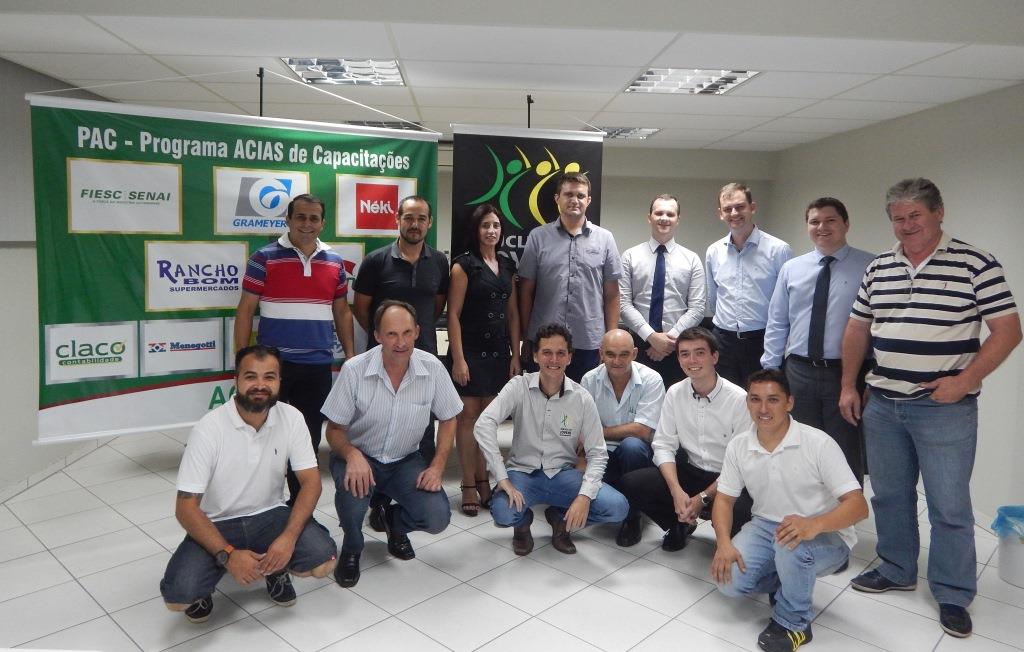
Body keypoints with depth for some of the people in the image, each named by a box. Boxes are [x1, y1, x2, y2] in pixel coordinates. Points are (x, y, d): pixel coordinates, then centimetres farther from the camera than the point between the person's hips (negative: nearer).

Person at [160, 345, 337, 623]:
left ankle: (276, 569, 12)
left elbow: (310, 481, -8)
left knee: (323, 560, -22)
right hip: (217, 524, -2)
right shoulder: (209, 428, -19)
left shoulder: (292, 418, -11)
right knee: (178, 595, -26)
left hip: (269, 516, 2)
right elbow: (186, 507, -16)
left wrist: (288, 537, -24)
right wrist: (227, 554, -27)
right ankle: (201, 588, 12)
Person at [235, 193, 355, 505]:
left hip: (318, 366, 3)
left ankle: (299, 504, 27)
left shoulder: (334, 262, 8)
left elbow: (342, 312, 14)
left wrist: (351, 356, 8)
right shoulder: (264, 258, -3)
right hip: (273, 363, -3)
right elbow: (245, 310, -2)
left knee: (309, 437, 11)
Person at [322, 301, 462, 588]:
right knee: (353, 488, -35)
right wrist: (352, 454, -33)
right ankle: (351, 550, 0)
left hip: (405, 460, 2)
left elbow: (448, 419, 0)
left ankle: (394, 521, 21)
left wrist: (437, 467, -11)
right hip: (359, 456, -2)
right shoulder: (354, 370, -20)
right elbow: (335, 430, -11)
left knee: (437, 517, -17)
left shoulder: (433, 368, -15)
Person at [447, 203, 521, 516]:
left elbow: (513, 313, 12)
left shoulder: (507, 265, 11)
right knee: (468, 416, 0)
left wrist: (516, 355, 7)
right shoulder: (464, 265, -5)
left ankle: (483, 480, 21)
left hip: (498, 351, 5)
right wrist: (458, 359, -15)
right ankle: (468, 486, 10)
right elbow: (453, 314, -9)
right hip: (471, 350, -5)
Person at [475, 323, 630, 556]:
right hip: (523, 472, -2)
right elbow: (483, 425, -22)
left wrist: (585, 496, -20)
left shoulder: (582, 398, -6)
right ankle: (523, 522, 8)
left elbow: (597, 454, -4)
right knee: (503, 512, -33)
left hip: (563, 474, 2)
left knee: (617, 507, -20)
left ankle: (561, 519, 11)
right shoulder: (519, 387, -11)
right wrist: (502, 478, -29)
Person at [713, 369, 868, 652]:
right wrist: (724, 543, -18)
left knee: (791, 546, -38)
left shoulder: (818, 443, -19)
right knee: (729, 580, -19)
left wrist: (814, 524, -43)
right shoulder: (738, 446, -5)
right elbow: (724, 498, 2)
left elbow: (858, 505, -22)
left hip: (824, 534, -4)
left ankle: (792, 623, -10)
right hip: (765, 526, 5)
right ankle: (786, 582, 13)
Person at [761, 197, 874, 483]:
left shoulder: (869, 266, -3)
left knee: (846, 454, 7)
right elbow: (777, 324, 9)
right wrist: (769, 371, 6)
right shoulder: (791, 269, 7)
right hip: (799, 373, 4)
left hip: (846, 374, -3)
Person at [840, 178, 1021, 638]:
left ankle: (953, 596, 23)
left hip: (944, 408, -5)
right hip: (882, 405, 5)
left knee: (949, 506, 5)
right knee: (889, 495, 16)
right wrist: (848, 386, 10)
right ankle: (896, 571, 35)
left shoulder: (975, 265, -7)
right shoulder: (878, 269, 8)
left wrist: (963, 381, -16)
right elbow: (857, 329, 14)